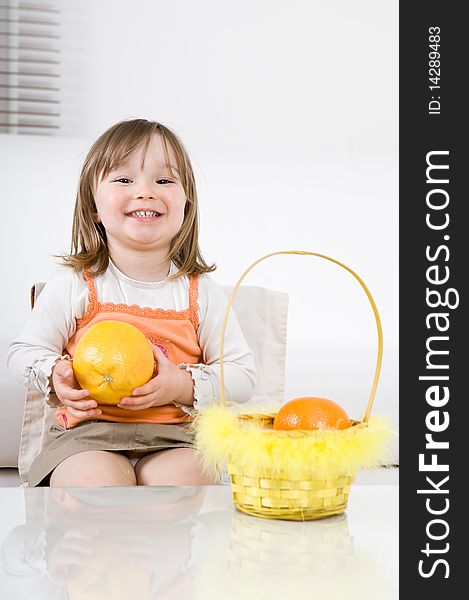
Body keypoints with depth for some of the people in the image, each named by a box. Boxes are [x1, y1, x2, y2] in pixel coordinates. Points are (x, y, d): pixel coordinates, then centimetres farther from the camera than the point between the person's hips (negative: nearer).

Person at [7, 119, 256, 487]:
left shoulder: (200, 291, 3)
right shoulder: (75, 283, 1)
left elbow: (243, 375, 5)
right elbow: (23, 352, 8)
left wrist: (183, 385, -13)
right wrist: (54, 376, -14)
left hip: (175, 438, 1)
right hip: (88, 434, -1)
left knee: (180, 482, -31)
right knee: (98, 483, -32)